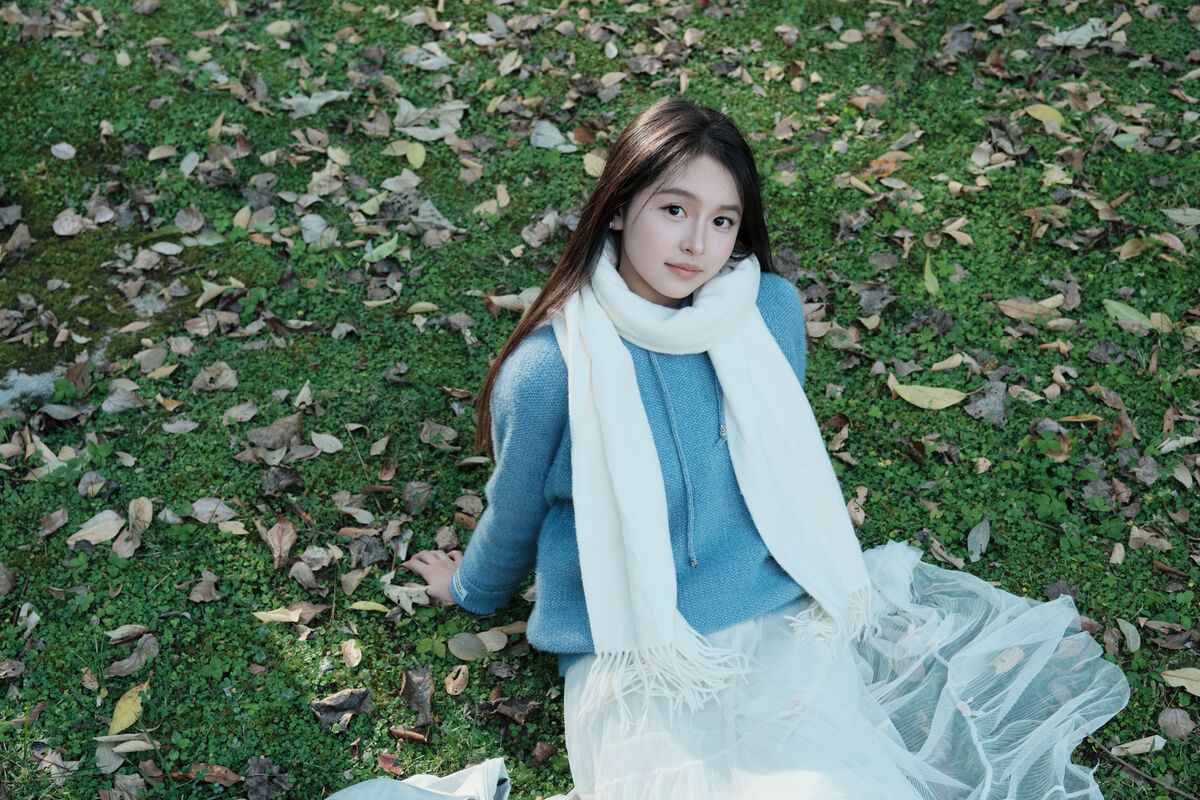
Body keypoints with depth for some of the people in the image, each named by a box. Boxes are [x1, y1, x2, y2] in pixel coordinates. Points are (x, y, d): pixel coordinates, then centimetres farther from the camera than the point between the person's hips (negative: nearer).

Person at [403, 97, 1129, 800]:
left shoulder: (771, 311, -3)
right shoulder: (548, 370, -14)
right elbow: (516, 515, 7)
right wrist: (471, 590, 23)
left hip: (784, 624, 3)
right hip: (637, 666, -2)